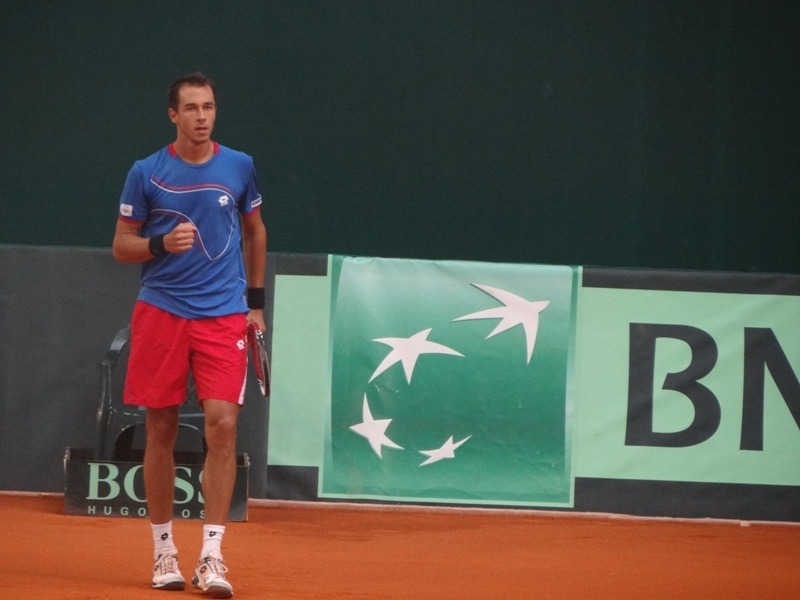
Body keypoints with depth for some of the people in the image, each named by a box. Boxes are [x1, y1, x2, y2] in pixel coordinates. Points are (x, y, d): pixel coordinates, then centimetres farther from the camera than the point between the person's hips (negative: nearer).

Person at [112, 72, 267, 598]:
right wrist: (163, 244, -15)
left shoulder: (240, 167, 5)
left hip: (224, 316, 0)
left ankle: (212, 556, -11)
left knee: (222, 423, -12)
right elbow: (122, 245, 4)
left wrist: (256, 301, 16)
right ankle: (164, 549, 17)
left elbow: (255, 232, 19)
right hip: (160, 312, 0)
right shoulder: (146, 173, -1)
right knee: (161, 430, 4)